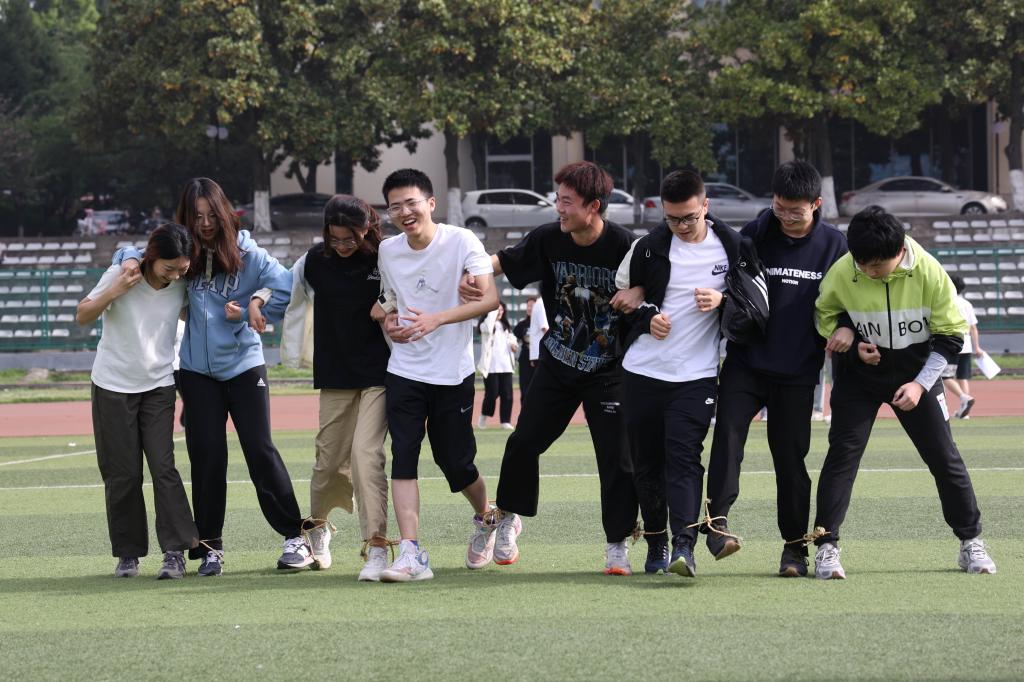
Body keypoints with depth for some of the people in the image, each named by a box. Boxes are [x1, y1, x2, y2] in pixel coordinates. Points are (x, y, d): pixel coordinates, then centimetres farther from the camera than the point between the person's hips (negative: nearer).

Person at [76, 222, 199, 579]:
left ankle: (175, 550, -10)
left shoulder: (183, 285, -6)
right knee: (122, 473, 0)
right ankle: (128, 552, 10)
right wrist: (113, 292, -25)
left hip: (159, 386, 1)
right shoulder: (121, 275, -13)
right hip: (113, 386, -1)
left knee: (163, 466, -10)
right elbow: (82, 316, -7)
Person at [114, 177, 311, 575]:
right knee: (206, 456, 1)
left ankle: (295, 536, 2)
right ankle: (209, 546, 9)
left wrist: (252, 310, -13)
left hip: (244, 366, -2)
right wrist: (130, 260, -9)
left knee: (259, 449, -4)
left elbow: (286, 285, -13)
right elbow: (132, 253, 12)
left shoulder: (245, 253, -6)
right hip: (198, 371, 2)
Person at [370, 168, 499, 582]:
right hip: (404, 372, 3)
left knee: (455, 462, 4)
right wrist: (388, 321, -1)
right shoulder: (387, 251, 5)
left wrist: (437, 318, -31)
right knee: (403, 457, -11)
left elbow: (489, 298, -20)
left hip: (453, 373, -3)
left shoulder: (461, 241, -11)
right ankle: (411, 554, -15)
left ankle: (485, 518, 35)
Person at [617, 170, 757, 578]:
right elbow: (621, 295, 13)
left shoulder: (733, 246, -2)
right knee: (646, 462, 7)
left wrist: (722, 301, -12)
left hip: (697, 375, -2)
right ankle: (655, 543, 21)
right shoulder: (647, 248, -1)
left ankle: (684, 545, -22)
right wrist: (647, 318, -7)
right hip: (643, 371, 2)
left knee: (684, 458, -16)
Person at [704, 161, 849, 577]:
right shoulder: (754, 235, -1)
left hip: (798, 371, 1)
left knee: (791, 456, 5)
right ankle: (716, 521, -24)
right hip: (746, 363, -1)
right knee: (729, 431, -21)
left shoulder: (833, 244, 2)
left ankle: (794, 546, 14)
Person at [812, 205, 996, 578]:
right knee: (843, 452, -10)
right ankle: (826, 545, -7)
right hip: (858, 375, 0)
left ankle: (971, 541, 15)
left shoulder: (929, 272, -21)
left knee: (944, 456, 3)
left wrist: (921, 384, -17)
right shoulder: (841, 272, -21)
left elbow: (951, 334, -10)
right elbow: (824, 316, 0)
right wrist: (853, 344, -17)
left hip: (917, 374, 0)